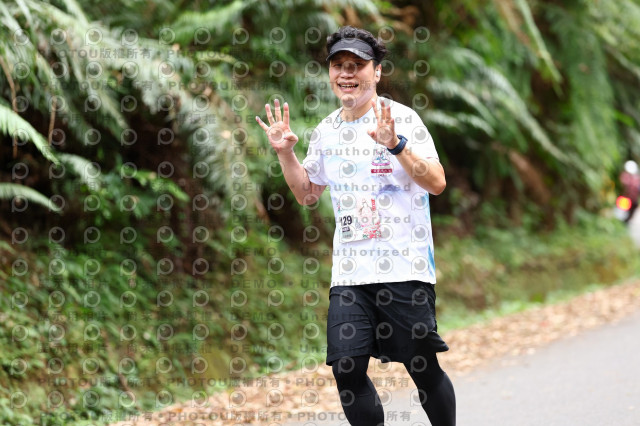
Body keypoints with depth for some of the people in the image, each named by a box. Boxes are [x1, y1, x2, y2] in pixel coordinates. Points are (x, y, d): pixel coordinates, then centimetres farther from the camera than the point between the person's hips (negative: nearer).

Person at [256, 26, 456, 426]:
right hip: (350, 272, 5)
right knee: (347, 367, -5)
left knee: (423, 368, 0)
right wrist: (285, 153, 9)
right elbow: (307, 193, 24)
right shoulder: (327, 131, 12)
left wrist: (396, 144, -28)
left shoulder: (401, 118, -6)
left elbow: (437, 183, -15)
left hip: (404, 269, -5)